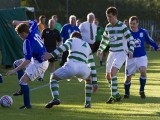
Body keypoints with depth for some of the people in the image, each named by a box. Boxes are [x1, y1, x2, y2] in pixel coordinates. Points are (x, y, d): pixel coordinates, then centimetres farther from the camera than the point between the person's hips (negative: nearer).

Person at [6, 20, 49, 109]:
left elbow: (27, 60, -33)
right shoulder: (34, 32, -6)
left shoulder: (28, 42, -29)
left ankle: (27, 105, -8)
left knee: (23, 81, -13)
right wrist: (19, 22, 14)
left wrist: (15, 70, -32)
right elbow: (33, 22, 19)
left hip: (40, 64, -10)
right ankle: (23, 88, 20)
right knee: (17, 63, 22)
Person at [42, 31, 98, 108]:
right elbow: (92, 66, 34)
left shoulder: (72, 40, 24)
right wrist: (94, 82, 36)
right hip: (83, 68, 3)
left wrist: (51, 55, -14)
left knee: (54, 78, 22)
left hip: (71, 66, -3)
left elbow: (65, 46, -2)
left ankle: (55, 98, -4)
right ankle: (88, 103, 28)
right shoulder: (87, 46, 36)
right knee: (89, 79, 39)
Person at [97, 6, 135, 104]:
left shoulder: (122, 26, -12)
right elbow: (105, 40, 22)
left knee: (113, 72, -24)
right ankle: (117, 95, 25)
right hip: (112, 53, 7)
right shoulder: (108, 27, 7)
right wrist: (100, 50, 11)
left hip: (121, 53, -7)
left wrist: (131, 51, -23)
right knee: (108, 76, 8)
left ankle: (114, 96, -19)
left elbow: (131, 39, -11)